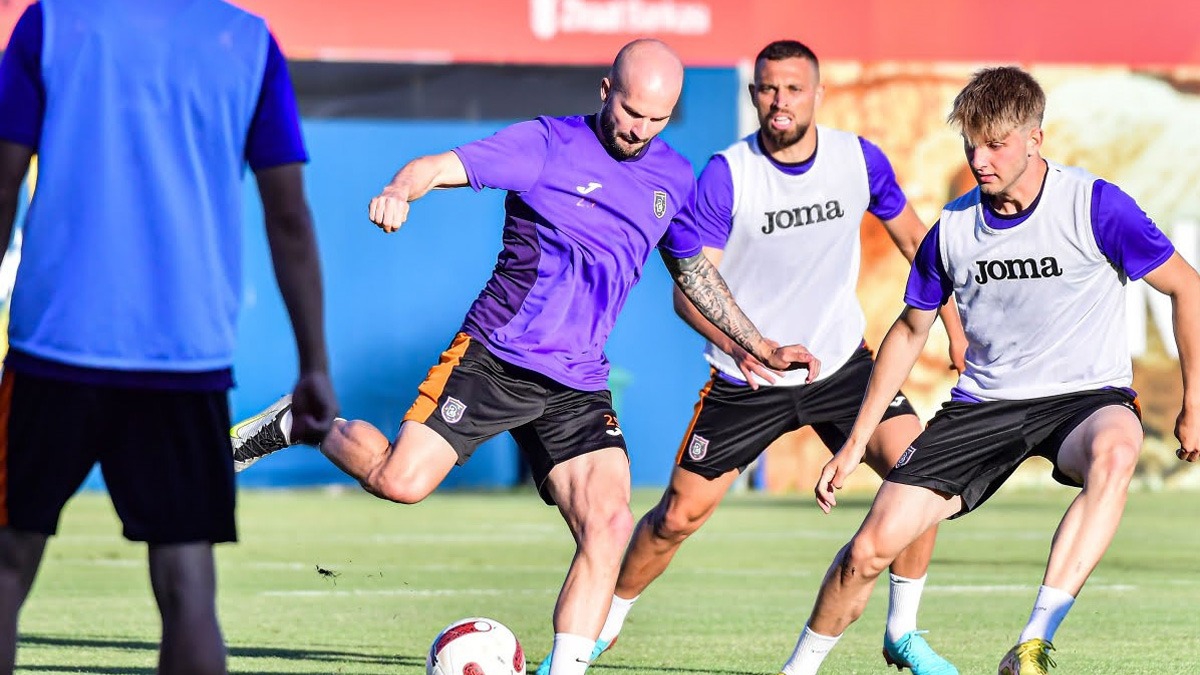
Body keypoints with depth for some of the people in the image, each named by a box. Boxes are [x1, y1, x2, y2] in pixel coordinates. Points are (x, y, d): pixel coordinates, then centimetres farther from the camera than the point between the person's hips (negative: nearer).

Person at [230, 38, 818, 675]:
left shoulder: (675, 179, 12)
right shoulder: (547, 143, -5)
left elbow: (694, 273, 28)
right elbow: (441, 166, -16)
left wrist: (760, 347, 25)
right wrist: (399, 190, -38)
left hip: (578, 387, 4)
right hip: (495, 358, -4)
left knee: (610, 526, -15)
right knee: (401, 482, -18)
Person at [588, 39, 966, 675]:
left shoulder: (860, 159, -7)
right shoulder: (725, 175, -16)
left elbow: (913, 238, 11)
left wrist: (955, 322, 7)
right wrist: (737, 344, -35)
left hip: (842, 362, 2)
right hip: (746, 379, -2)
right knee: (680, 514, 0)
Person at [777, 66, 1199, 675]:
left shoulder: (1095, 207, -13)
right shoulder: (952, 230, -2)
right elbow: (911, 329, 14)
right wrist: (856, 442, 13)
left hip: (1086, 396, -3)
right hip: (984, 403, 3)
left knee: (1114, 453, -41)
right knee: (873, 544, -10)